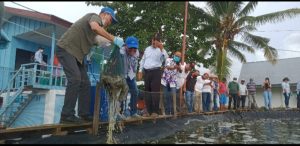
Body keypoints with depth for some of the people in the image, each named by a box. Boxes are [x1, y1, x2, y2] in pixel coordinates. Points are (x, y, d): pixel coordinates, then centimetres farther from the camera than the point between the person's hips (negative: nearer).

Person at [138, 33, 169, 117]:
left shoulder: (161, 50, 3)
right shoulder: (147, 49, 17)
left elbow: (166, 58, -16)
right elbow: (142, 60, 19)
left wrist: (161, 48, -22)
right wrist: (140, 71, 13)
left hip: (156, 71, -5)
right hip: (146, 72, 5)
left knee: (155, 91, -7)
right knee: (147, 91, 6)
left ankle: (155, 111, -2)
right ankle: (149, 110, 14)